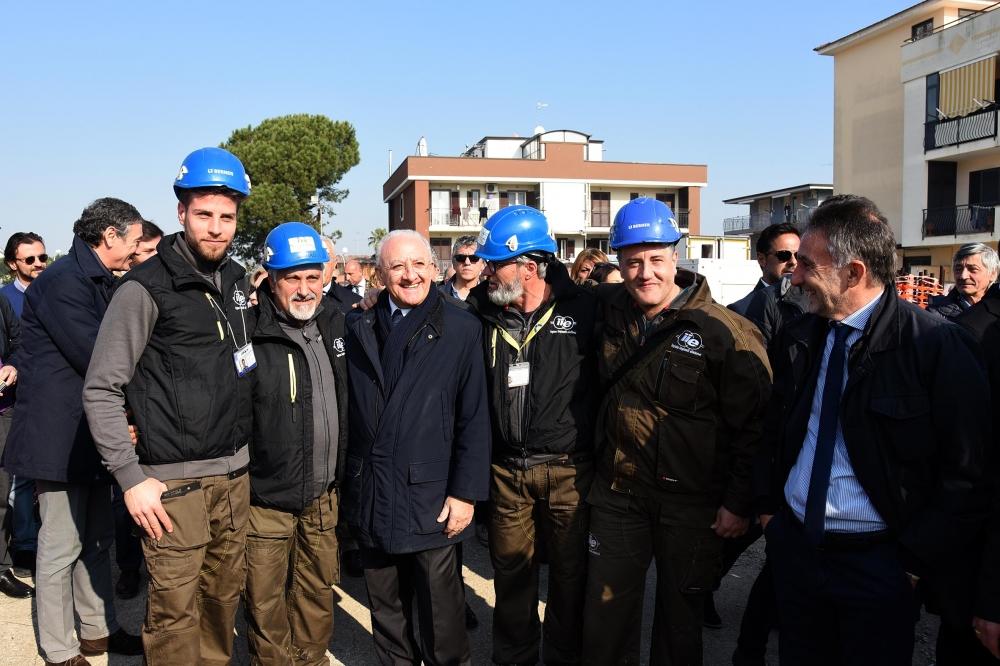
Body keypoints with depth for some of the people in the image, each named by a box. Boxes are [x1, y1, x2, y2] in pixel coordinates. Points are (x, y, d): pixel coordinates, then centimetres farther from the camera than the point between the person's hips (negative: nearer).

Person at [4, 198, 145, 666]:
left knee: (97, 539, 17)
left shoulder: (102, 284, 13)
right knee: (62, 547, 2)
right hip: (59, 437, -9)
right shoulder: (62, 281, -17)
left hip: (92, 434, 9)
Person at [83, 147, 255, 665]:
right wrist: (131, 479, -12)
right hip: (174, 481, -6)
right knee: (175, 611, 0)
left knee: (225, 594, 15)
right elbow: (100, 389, -9)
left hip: (235, 472, 6)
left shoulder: (238, 281, 9)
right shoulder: (147, 288, -10)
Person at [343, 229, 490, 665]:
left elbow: (474, 420, -5)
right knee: (385, 608, 17)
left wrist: (466, 493, -9)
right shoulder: (357, 327, 6)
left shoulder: (462, 329, -4)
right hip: (370, 496, 4)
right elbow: (346, 410, 9)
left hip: (430, 497, -3)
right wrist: (350, 486, 3)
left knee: (441, 611, 8)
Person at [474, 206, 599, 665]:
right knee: (510, 570, 16)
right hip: (505, 469, 3)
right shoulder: (483, 314, 1)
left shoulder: (584, 310, -9)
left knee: (570, 573, 12)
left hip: (569, 470, -2)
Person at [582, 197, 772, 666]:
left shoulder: (724, 332, -15)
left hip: (689, 501, -4)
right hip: (617, 491, 4)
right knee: (605, 615, 15)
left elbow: (754, 424, -12)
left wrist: (741, 502, -11)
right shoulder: (610, 309, 0)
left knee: (680, 616, 16)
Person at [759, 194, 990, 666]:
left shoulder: (937, 346, -16)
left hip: (879, 563, -5)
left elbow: (970, 471, -13)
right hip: (793, 547, 5)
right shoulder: (797, 339, 2)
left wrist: (914, 558, -12)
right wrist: (770, 506, 10)